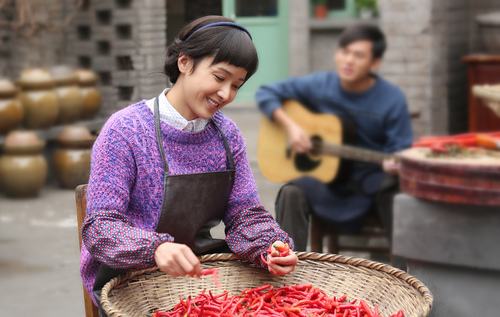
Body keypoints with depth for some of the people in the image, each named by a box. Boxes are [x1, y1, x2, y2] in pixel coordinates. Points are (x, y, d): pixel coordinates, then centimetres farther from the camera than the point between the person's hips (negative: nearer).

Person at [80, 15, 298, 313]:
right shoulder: (125, 130, -16)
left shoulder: (227, 133, 2)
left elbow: (245, 212, 0)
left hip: (197, 268, 5)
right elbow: (100, 227, -21)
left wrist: (270, 248, -22)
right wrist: (156, 248, -41)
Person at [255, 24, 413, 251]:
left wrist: (395, 165, -32)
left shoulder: (392, 99, -8)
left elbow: (401, 152, -8)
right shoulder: (319, 85, -3)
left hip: (371, 181, -1)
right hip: (326, 178, 1)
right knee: (292, 193, -30)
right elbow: (266, 94, 2)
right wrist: (290, 125, -14)